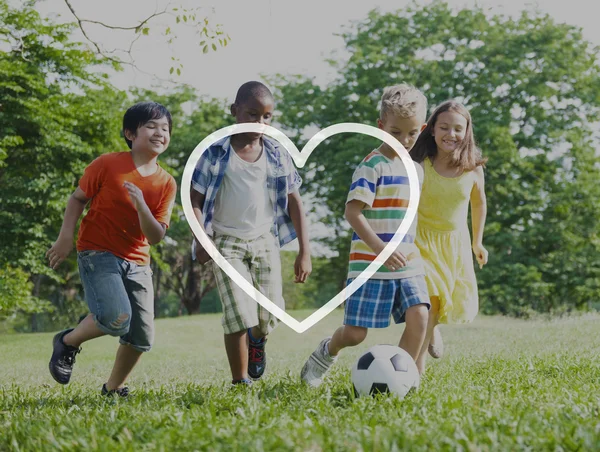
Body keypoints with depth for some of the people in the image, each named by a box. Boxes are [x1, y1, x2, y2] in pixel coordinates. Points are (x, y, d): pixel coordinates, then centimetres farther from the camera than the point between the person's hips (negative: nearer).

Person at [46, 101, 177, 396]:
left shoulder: (167, 184, 1)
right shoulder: (107, 165, -8)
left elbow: (155, 236, -4)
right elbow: (78, 198, 3)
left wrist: (141, 205, -22)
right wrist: (66, 237, -8)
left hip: (137, 263, 5)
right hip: (98, 253, -5)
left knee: (142, 337, 2)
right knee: (116, 318, -27)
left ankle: (113, 389, 26)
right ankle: (68, 342, 2)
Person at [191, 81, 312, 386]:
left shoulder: (277, 154, 4)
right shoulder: (215, 153, -4)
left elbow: (293, 201, 6)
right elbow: (195, 199, -2)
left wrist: (304, 252, 2)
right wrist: (201, 239, -17)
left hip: (264, 240, 2)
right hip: (227, 242, -2)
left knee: (270, 313, -4)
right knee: (239, 315, -12)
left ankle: (258, 340, 34)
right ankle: (240, 383, 2)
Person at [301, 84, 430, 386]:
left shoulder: (415, 170, 12)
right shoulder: (372, 166, -11)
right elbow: (352, 211, -20)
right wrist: (379, 248, -29)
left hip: (407, 265, 6)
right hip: (370, 267, -6)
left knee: (419, 315, -15)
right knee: (355, 333, -2)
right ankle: (327, 352, 32)